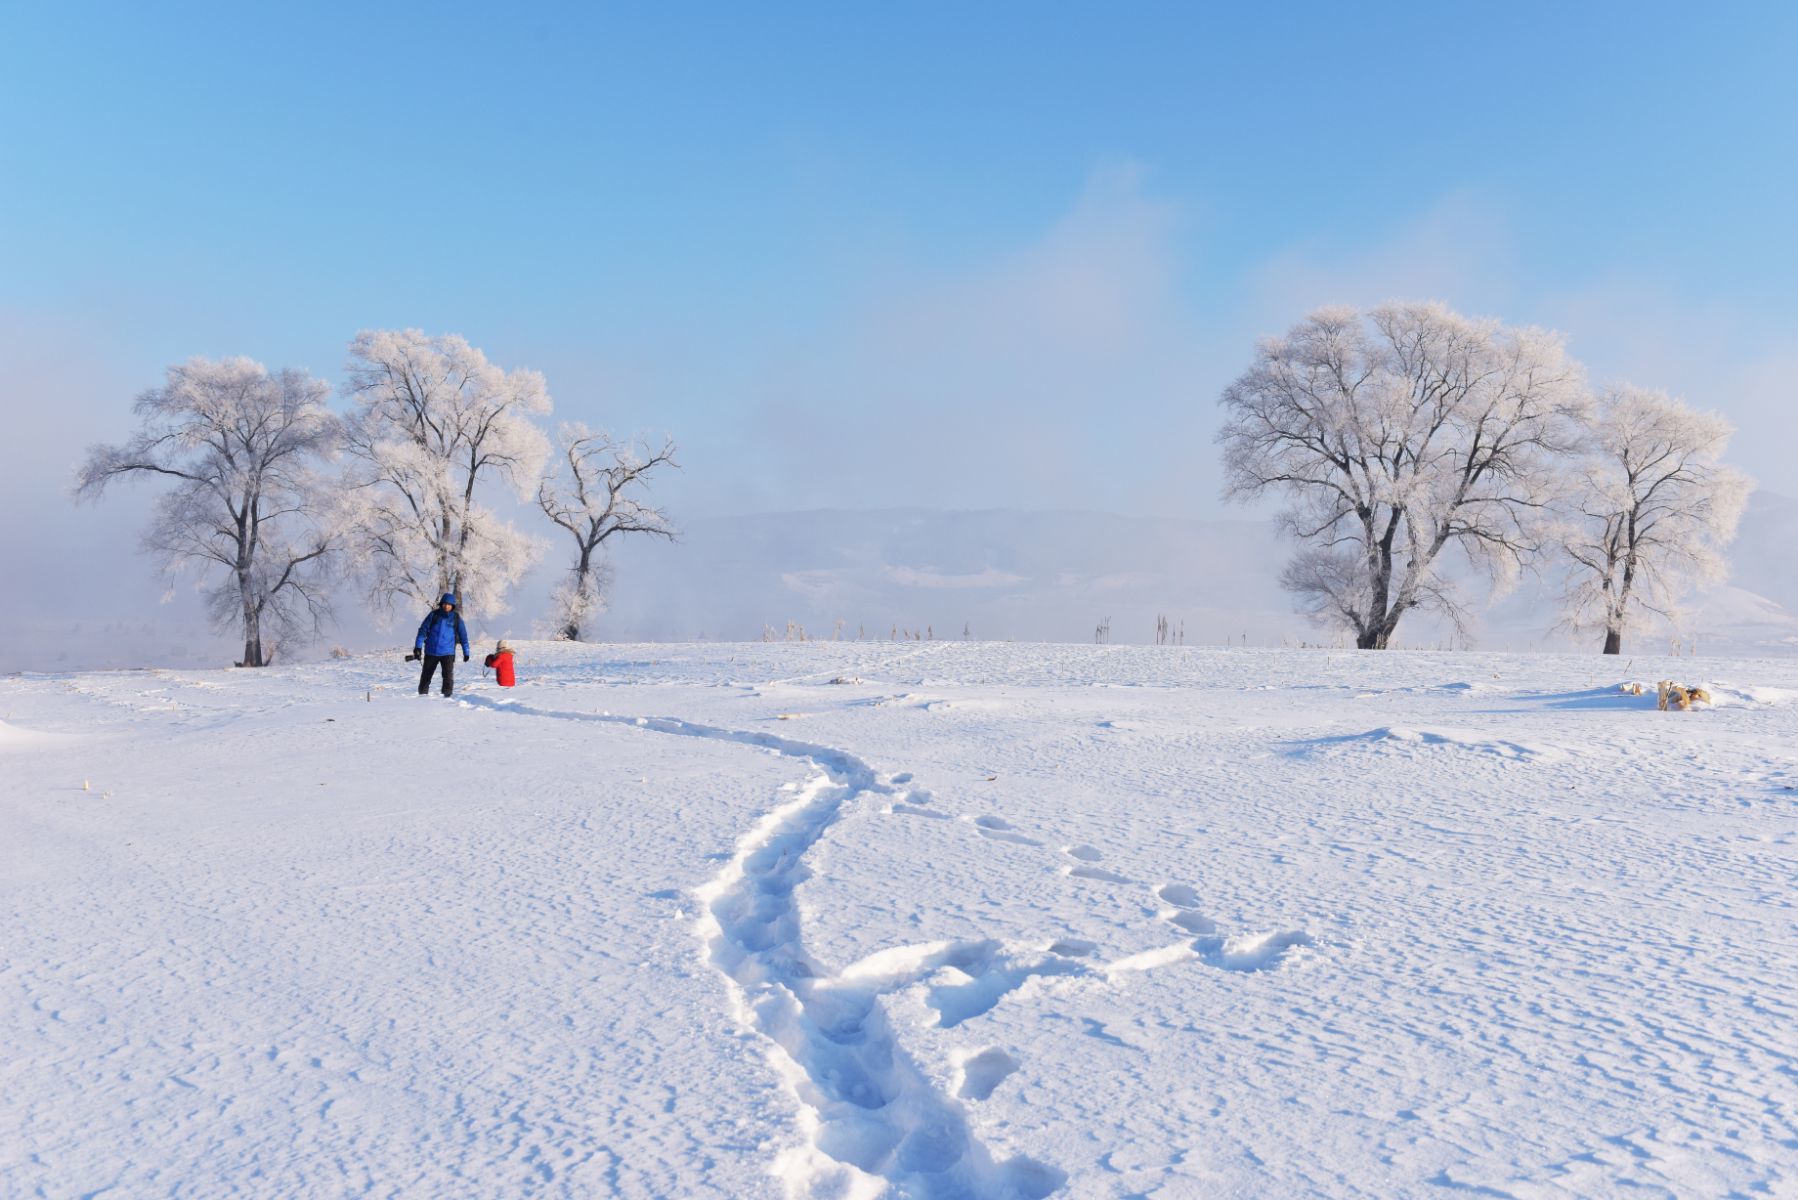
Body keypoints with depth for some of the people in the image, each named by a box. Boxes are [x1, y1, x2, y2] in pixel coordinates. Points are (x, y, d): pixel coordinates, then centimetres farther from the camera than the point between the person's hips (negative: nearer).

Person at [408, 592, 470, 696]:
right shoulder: (434, 614, 0)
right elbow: (423, 629, 2)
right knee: (426, 675, 13)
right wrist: (418, 646, -4)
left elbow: (463, 635, 8)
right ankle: (422, 695, 29)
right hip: (431, 652, 2)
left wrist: (466, 652, 9)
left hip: (448, 652, -2)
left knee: (448, 676, -17)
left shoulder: (456, 617, 0)